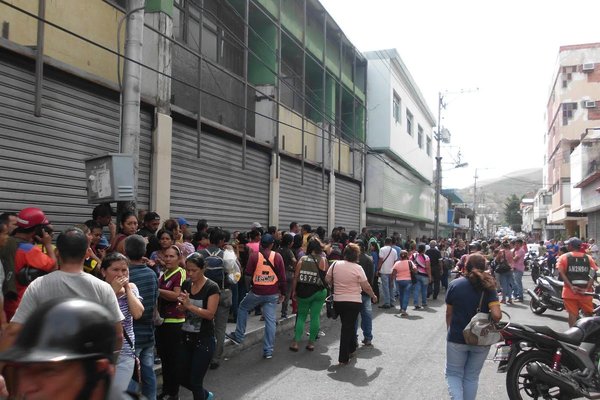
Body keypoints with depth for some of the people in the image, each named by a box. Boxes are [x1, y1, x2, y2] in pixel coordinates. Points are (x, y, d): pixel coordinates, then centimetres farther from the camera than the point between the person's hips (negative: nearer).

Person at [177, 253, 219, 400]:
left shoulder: (212, 287, -14)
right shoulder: (186, 284, 4)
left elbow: (210, 314, -21)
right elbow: (182, 309, 10)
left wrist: (189, 305, -29)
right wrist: (182, 305, -12)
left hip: (204, 340, -6)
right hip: (186, 336, 6)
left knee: (195, 381, 0)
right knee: (182, 378, 14)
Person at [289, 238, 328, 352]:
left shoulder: (302, 260, -2)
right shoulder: (323, 260, -5)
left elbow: (296, 277, -3)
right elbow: (327, 277, -4)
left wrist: (294, 291, 4)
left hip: (303, 292, 1)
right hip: (319, 292, -1)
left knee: (301, 316, 12)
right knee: (315, 317, 8)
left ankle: (295, 342, 7)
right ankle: (311, 342, 12)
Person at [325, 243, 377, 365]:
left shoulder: (335, 265, -3)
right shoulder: (357, 268, -13)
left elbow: (327, 279, 6)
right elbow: (366, 287, -9)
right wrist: (373, 296, 8)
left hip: (338, 301, 4)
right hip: (354, 302, -4)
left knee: (347, 325, 23)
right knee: (348, 327, 2)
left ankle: (352, 347, 38)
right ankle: (343, 358, 5)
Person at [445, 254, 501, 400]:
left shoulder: (455, 284, -8)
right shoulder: (488, 287, -9)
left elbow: (449, 313, -2)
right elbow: (497, 315, -21)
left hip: (457, 338, -1)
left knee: (453, 374, 14)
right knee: (472, 377, 18)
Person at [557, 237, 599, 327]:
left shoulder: (564, 257, 1)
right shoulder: (588, 258, 8)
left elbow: (561, 273, -12)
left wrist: (571, 286, -15)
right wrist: (587, 288, -10)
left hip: (570, 291, -2)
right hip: (586, 292, 2)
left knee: (573, 314, 2)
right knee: (588, 314, 15)